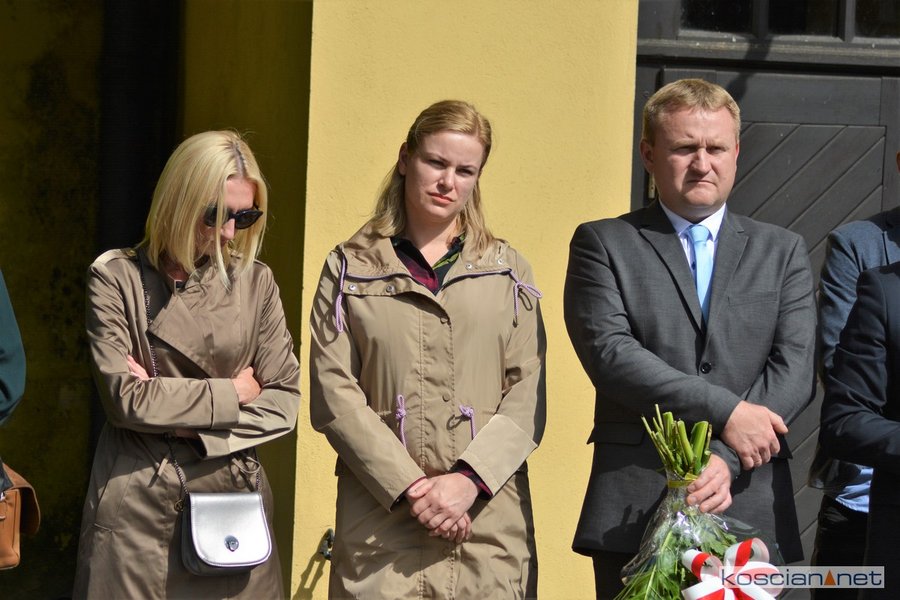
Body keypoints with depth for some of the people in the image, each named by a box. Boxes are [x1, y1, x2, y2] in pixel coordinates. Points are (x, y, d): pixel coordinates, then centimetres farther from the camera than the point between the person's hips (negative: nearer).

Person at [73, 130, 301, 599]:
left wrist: (191, 428, -11)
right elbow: (124, 397, -12)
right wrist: (230, 394, -6)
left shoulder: (255, 282, 5)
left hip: (233, 494, 3)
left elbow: (283, 400, 1)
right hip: (139, 505, -2)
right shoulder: (117, 278, -4)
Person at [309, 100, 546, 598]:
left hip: (489, 520, 1)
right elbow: (334, 395, 0)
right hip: (380, 520, -1)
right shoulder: (351, 268, 9)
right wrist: (409, 486, -11)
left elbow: (527, 394, 3)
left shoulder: (507, 271, 13)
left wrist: (468, 480, -11)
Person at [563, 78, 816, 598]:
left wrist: (727, 458, -13)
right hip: (633, 513, -2)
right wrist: (725, 412, -15)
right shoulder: (603, 244, 7)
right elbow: (609, 353, -8)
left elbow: (796, 368, 2)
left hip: (750, 507, 2)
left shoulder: (783, 252, 13)